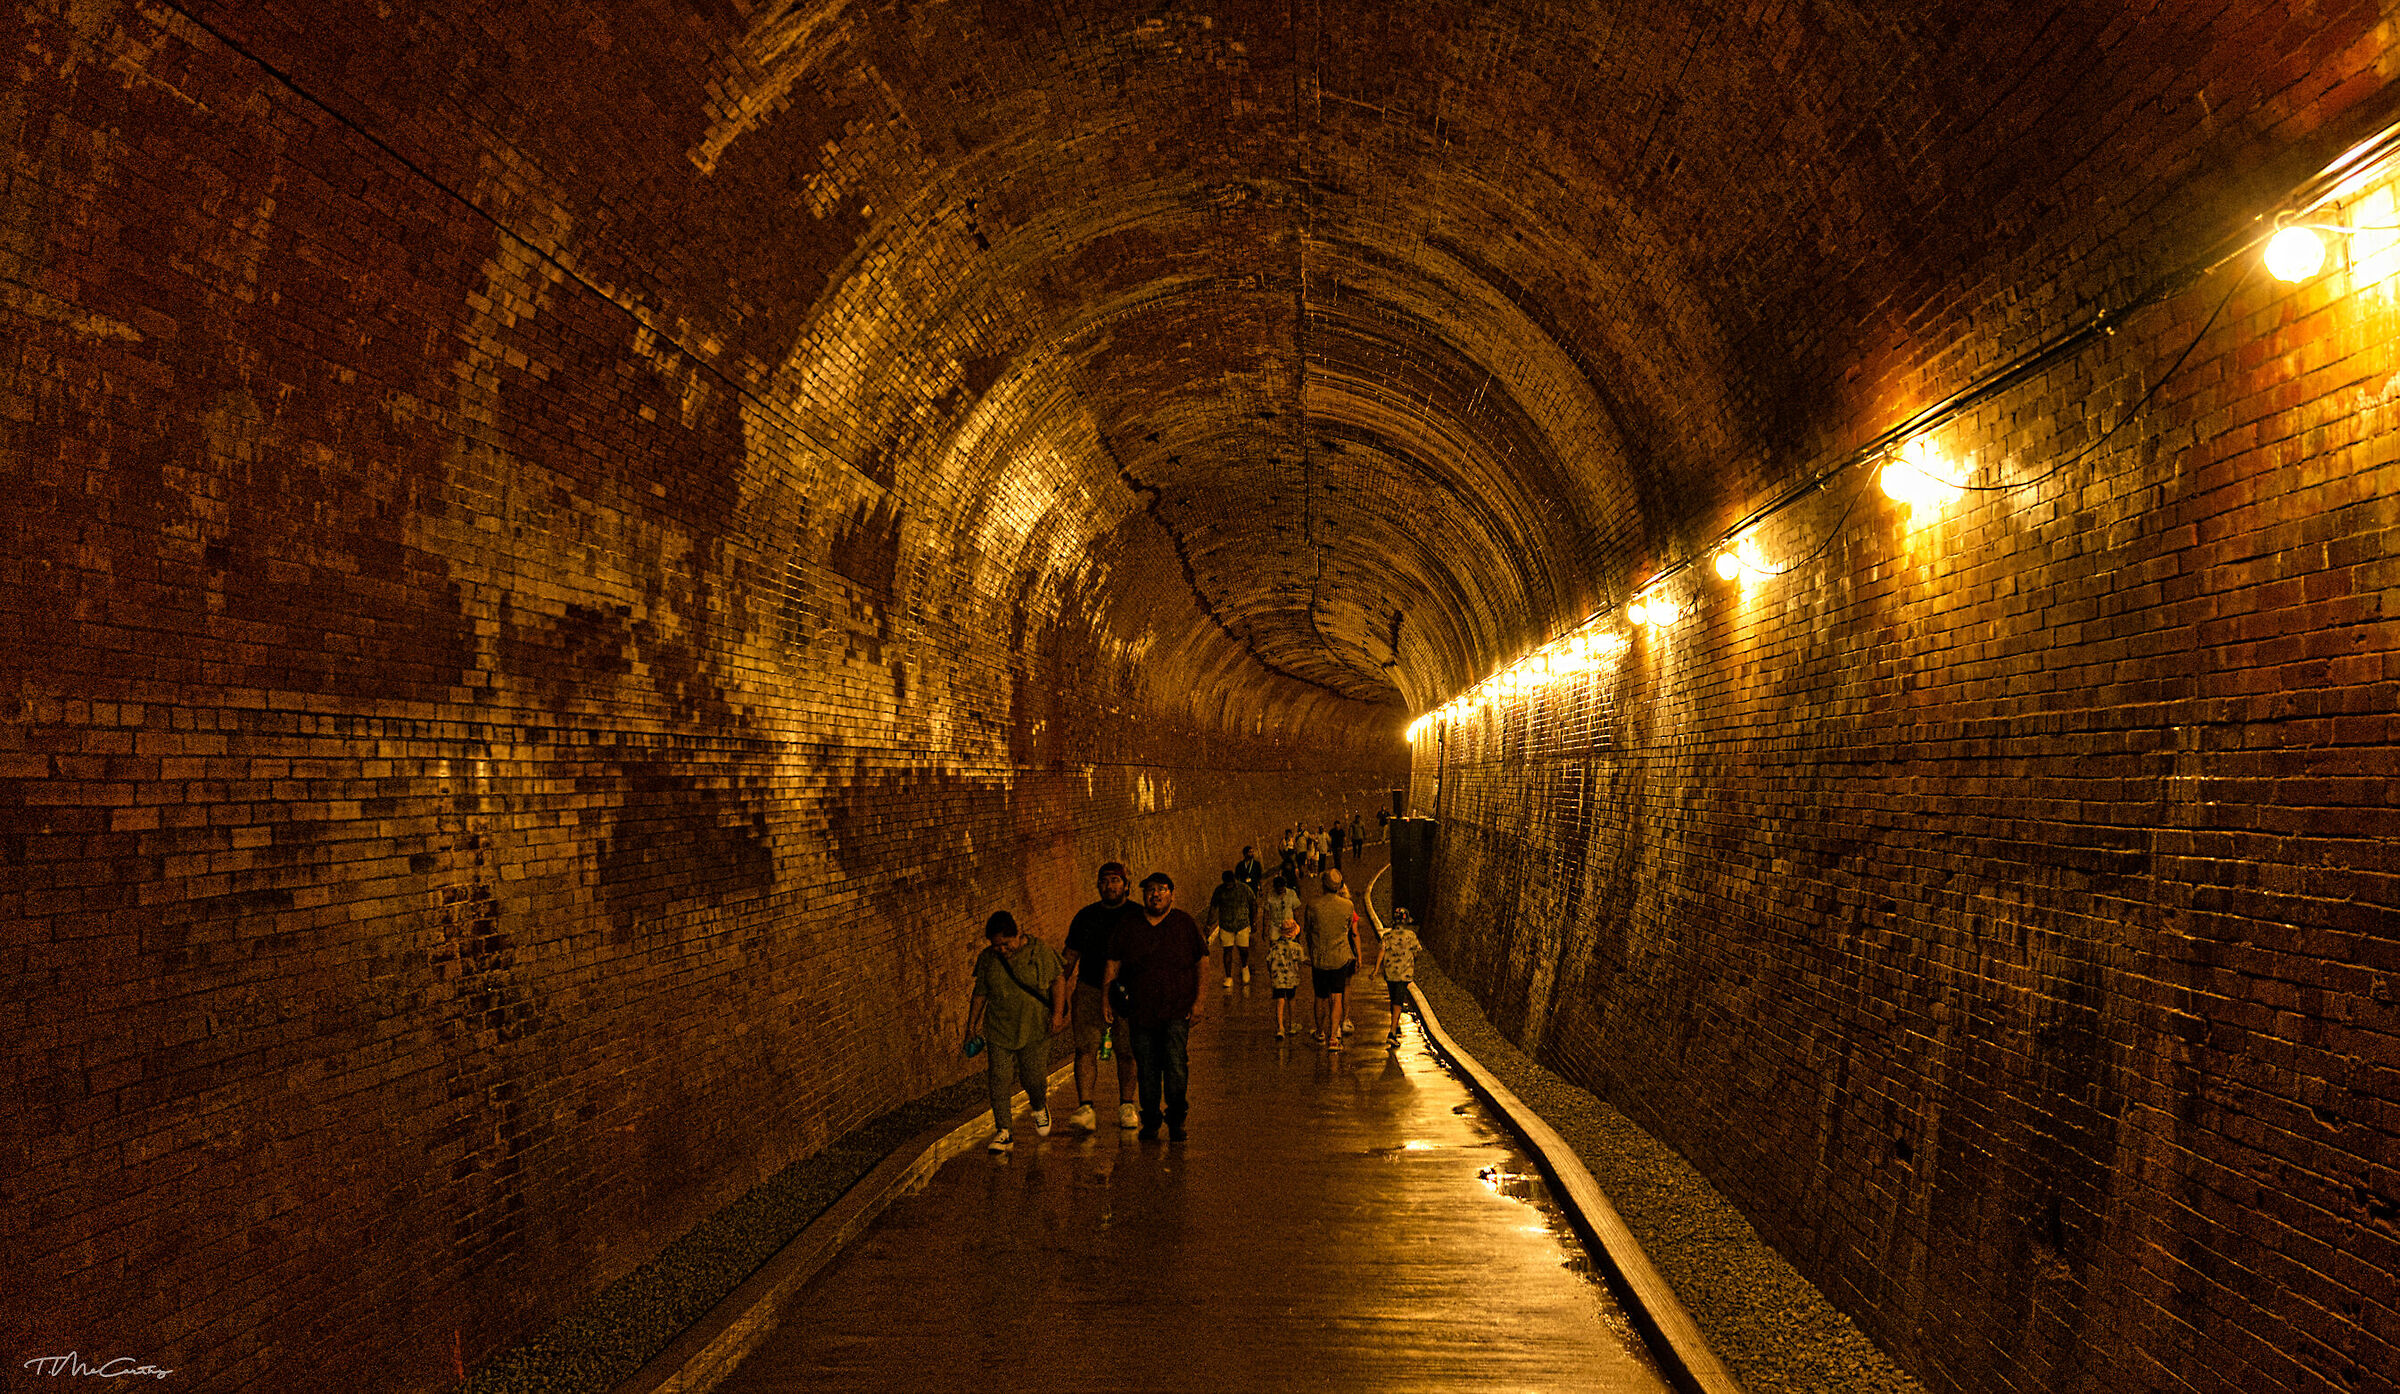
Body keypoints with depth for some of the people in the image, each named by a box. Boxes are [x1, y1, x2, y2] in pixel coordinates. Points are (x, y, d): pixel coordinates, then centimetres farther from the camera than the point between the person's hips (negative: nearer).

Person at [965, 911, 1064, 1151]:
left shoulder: (1040, 951, -6)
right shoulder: (986, 959, -1)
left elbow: (1056, 980, 4)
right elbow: (979, 994, 9)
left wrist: (1057, 1012, -5)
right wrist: (972, 1026, 9)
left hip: (1035, 1029, -1)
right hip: (999, 1030, 1)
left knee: (1034, 1078, 4)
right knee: (999, 1081, -5)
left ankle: (1040, 1109, 38)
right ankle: (1003, 1132, 5)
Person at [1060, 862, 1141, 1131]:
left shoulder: (1139, 916, 2)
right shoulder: (1086, 916, 9)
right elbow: (1071, 956, 14)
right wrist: (1063, 990, 7)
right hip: (1089, 990, 1)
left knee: (1126, 1052, 5)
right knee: (1085, 1048, -9)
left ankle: (1126, 1106, 18)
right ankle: (1085, 1109, -11)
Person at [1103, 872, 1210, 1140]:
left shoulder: (1185, 924, 1)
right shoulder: (1127, 926, 4)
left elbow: (1202, 964, 5)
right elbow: (1113, 965, 8)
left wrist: (1198, 1001, -1)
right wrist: (1107, 999, 1)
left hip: (1178, 1010, -2)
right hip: (1141, 1011, 2)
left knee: (1176, 1064, -11)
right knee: (1147, 1069, 7)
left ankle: (1176, 1118, 7)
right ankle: (1151, 1120, 24)